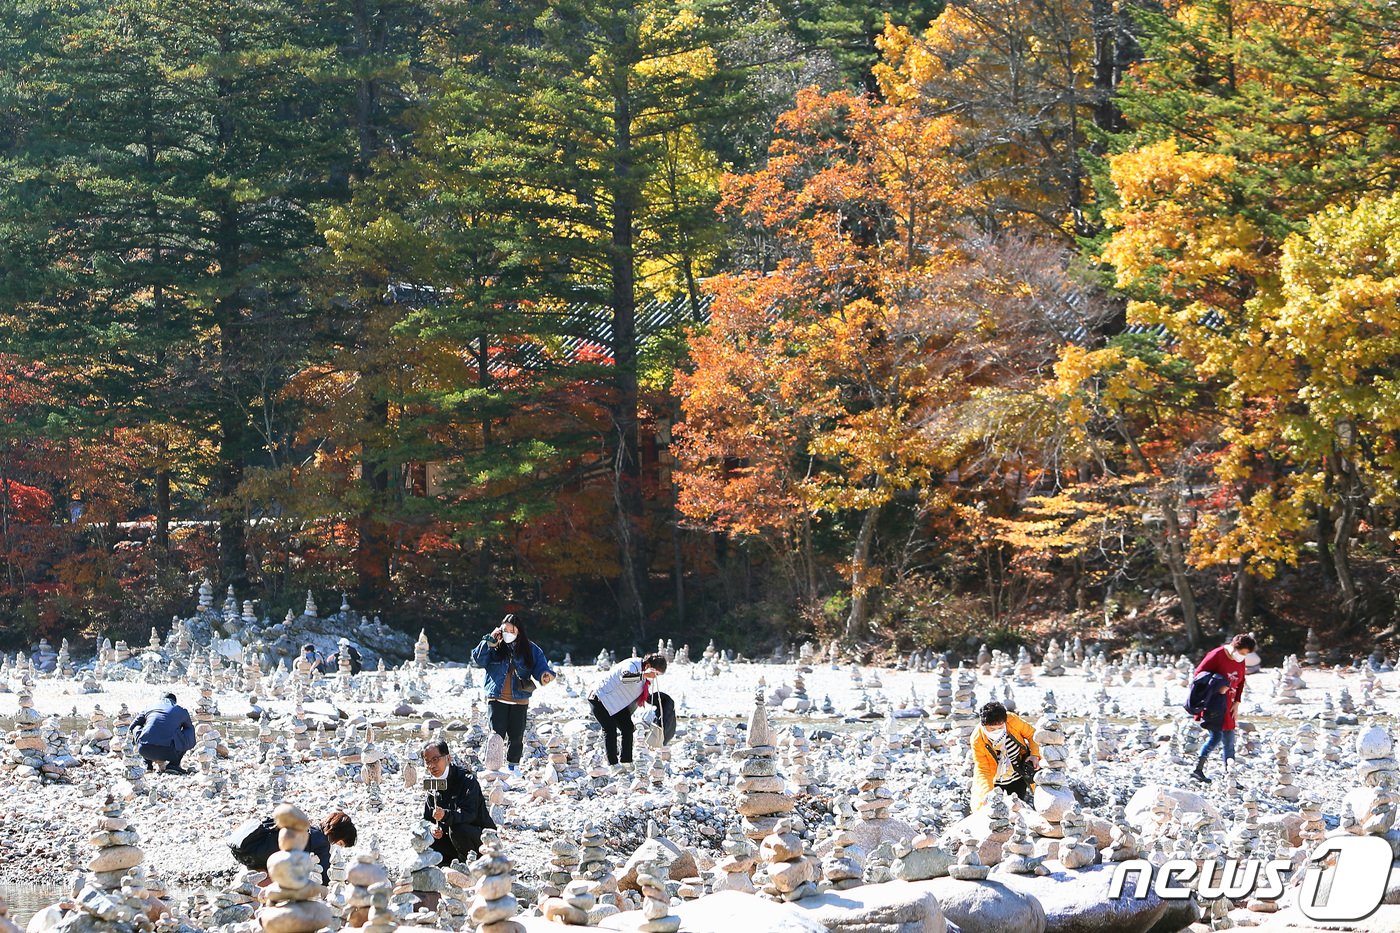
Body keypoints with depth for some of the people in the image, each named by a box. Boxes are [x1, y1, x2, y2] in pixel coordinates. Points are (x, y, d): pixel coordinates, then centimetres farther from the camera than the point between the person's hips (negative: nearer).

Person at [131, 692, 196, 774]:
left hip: (144, 750, 2)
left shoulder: (150, 709, 26)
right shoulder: (182, 711, 22)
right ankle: (173, 764, 10)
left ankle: (149, 764, 24)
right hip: (168, 751, -2)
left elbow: (133, 726, 32)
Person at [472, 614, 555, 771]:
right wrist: (489, 640, -13)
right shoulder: (495, 647, 3)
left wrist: (545, 674, -23)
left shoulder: (530, 649, 5)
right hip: (497, 698, -1)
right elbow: (478, 659, -7)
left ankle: (514, 767, 21)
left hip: (520, 700, 1)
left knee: (516, 736, 7)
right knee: (497, 734, -11)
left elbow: (540, 666, 0)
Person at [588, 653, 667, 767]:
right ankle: (612, 764, -14)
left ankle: (627, 762, 6)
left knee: (628, 728, 2)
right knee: (610, 729, -15)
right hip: (601, 699, -9)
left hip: (617, 702, 9)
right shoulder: (632, 666, -28)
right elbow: (624, 677, -52)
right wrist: (644, 675, -60)